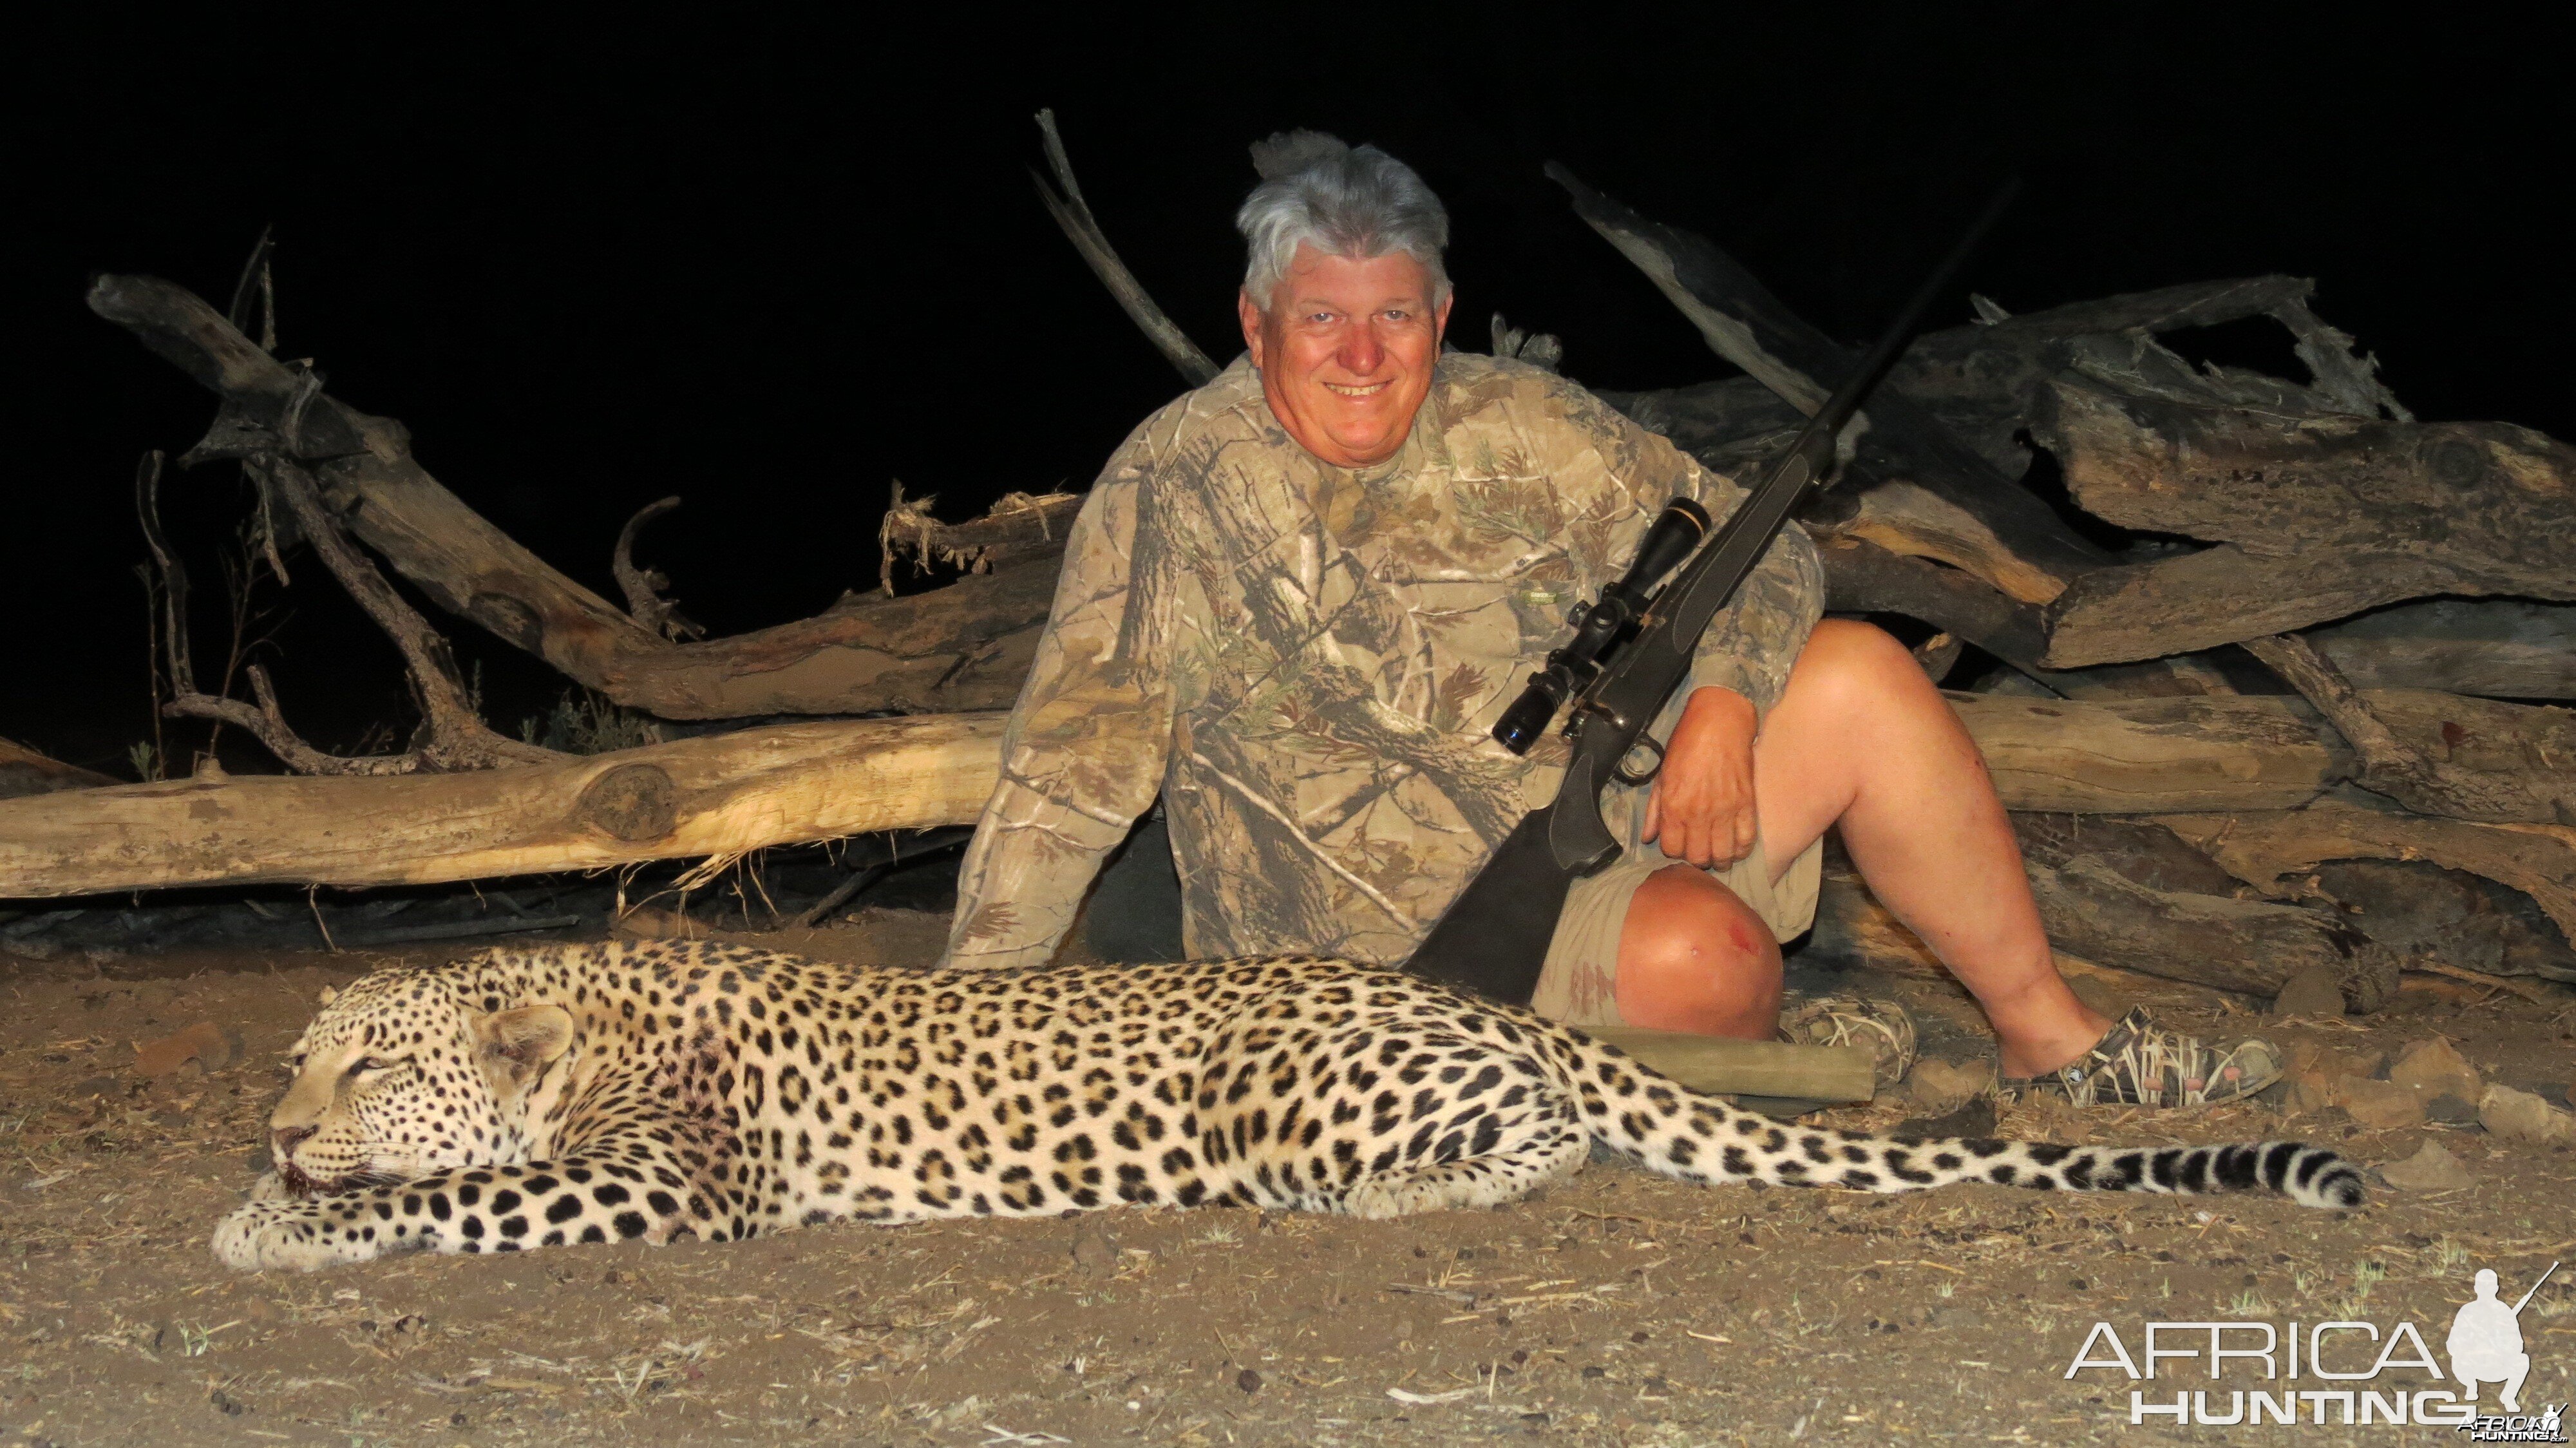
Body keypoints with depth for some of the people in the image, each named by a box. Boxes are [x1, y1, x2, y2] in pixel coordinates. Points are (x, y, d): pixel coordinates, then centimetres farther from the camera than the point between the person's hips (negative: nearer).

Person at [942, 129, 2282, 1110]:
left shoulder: (1520, 428, 1)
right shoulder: (1175, 489, -10)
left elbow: (1757, 552, 7)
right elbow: (1066, 779, -11)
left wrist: (1721, 701, -14)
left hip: (1606, 814, 6)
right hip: (1422, 949, -6)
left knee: (1858, 678, -12)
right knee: (1696, 950, -35)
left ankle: (2053, 1039, 3)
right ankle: (1761, 1051, 2)